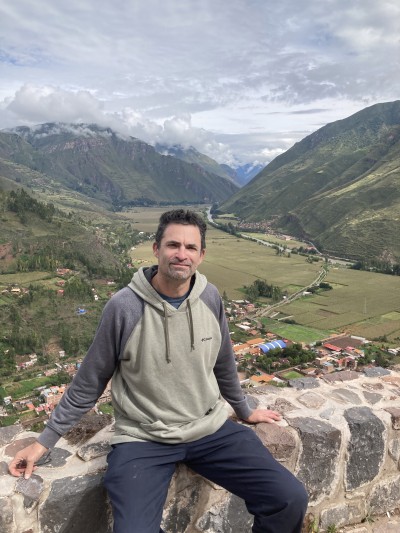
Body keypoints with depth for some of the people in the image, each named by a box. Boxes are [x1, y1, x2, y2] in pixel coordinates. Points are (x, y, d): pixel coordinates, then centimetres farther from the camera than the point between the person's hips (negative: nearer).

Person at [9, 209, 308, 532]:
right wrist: (45, 440, 2)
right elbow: (88, 384, -3)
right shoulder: (124, 307, -16)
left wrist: (244, 411, 23)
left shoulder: (210, 298, -5)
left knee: (291, 499, -9)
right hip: (144, 439, -3)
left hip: (211, 430, 3)